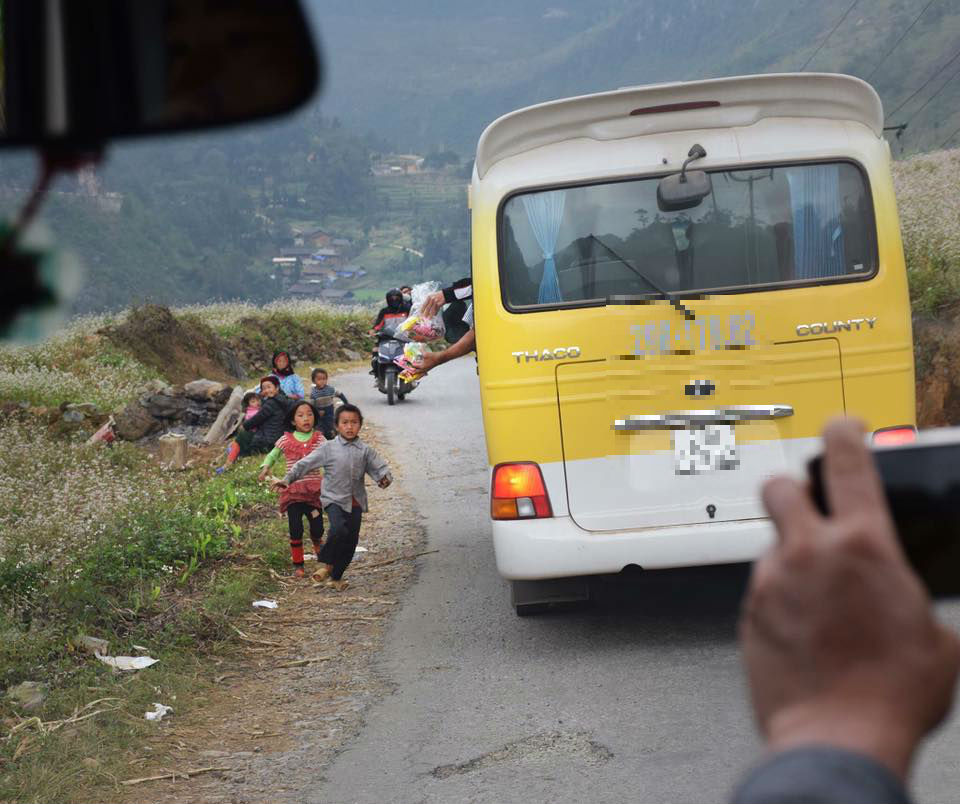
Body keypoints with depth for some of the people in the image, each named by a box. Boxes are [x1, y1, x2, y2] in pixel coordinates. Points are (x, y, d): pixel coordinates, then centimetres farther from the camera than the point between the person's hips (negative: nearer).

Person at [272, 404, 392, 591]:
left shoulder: (366, 451, 3)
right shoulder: (328, 448, -2)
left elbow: (380, 468, 0)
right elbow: (305, 464, -2)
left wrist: (384, 478, -24)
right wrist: (287, 479, -11)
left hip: (356, 502, 3)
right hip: (334, 499, -3)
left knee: (351, 541, 5)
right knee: (338, 529, -27)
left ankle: (335, 576, 23)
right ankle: (326, 563, -4)